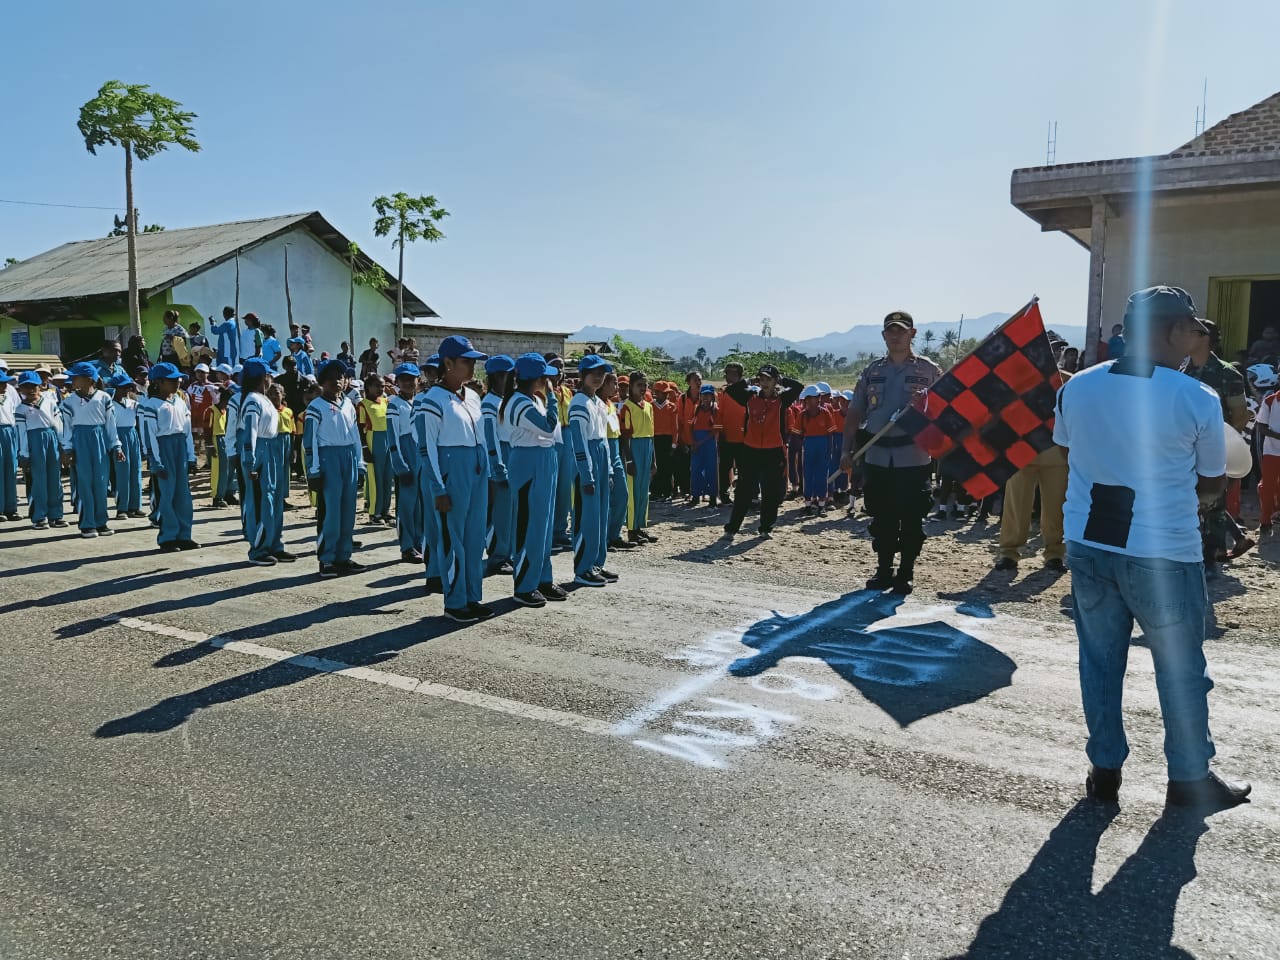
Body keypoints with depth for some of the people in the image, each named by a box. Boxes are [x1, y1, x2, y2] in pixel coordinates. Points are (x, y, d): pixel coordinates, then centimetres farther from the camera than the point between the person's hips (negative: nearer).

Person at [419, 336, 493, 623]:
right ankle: (455, 603, 13)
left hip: (477, 470, 7)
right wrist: (439, 489, -13)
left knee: (475, 536, 12)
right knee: (452, 538, 2)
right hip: (452, 471, -7)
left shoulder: (472, 396, 11)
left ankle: (473, 597, 23)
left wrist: (486, 474, 16)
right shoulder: (435, 400, -11)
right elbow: (427, 447, -12)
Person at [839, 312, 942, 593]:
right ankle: (883, 571, 21)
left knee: (911, 520, 1)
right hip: (877, 457, 3)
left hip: (914, 457, -3)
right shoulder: (872, 370, 11)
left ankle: (906, 574, 13)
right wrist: (847, 449, 1)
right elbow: (855, 413, 9)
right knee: (881, 519, 9)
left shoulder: (929, 370, 2)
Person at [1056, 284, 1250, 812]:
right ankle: (1190, 778, 28)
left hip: (1086, 546, 4)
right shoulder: (1197, 400, -11)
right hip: (1163, 555, -3)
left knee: (1100, 659, 15)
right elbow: (1213, 482, 1)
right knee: (1181, 668, 14)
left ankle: (1104, 769, 25)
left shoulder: (1077, 387, -1)